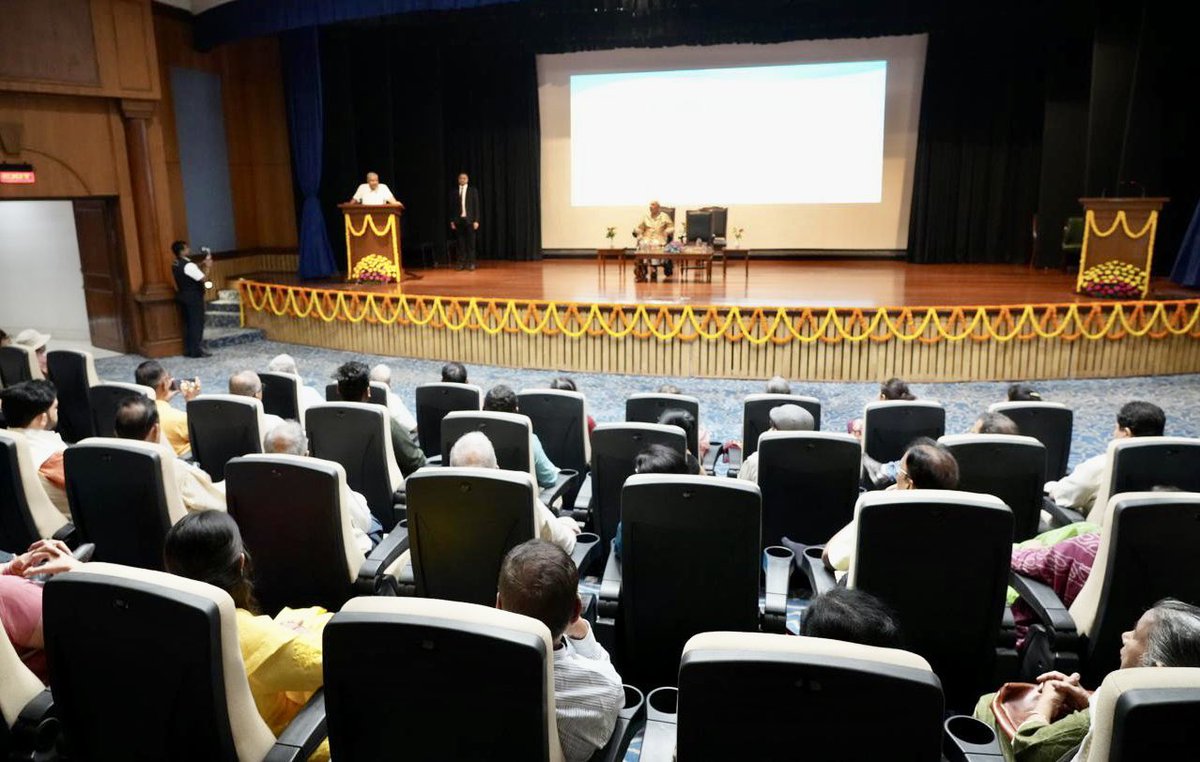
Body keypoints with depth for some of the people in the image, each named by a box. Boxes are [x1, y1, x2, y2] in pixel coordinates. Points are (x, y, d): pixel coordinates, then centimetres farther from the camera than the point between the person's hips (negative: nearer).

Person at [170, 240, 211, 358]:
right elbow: (204, 279, -21)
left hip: (183, 296, 9)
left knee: (188, 323, 14)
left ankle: (188, 350, 17)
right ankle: (196, 351, 1)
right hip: (194, 297, -9)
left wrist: (202, 265, 10)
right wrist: (207, 267, -8)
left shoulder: (176, 264, 10)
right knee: (197, 323, -2)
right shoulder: (189, 265, -20)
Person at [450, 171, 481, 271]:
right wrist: (452, 221, 3)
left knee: (470, 242, -1)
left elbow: (476, 206, 0)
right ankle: (461, 262, 7)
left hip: (469, 220, -2)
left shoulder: (473, 190, 3)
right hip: (458, 220, 2)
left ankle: (471, 263, 4)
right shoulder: (455, 191, 9)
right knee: (460, 243, 2)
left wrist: (476, 220, -7)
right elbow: (452, 207, 10)